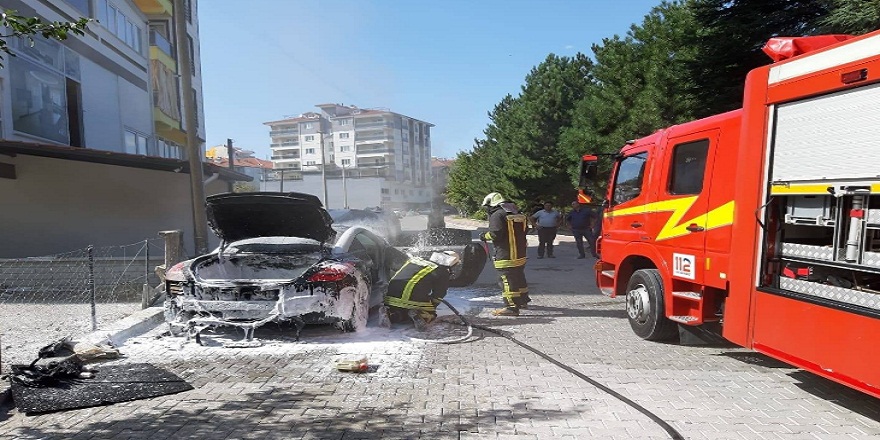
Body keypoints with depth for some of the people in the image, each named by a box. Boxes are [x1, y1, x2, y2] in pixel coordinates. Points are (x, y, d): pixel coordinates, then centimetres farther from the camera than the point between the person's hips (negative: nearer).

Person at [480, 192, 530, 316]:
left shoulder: (497, 215, -14)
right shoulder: (517, 213, 13)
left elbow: (495, 234, -21)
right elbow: (524, 229, 17)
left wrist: (484, 236, -3)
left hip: (505, 255, -9)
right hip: (520, 253, 9)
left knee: (507, 280, -5)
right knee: (519, 277, 22)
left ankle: (511, 307, -5)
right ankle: (523, 300, 36)